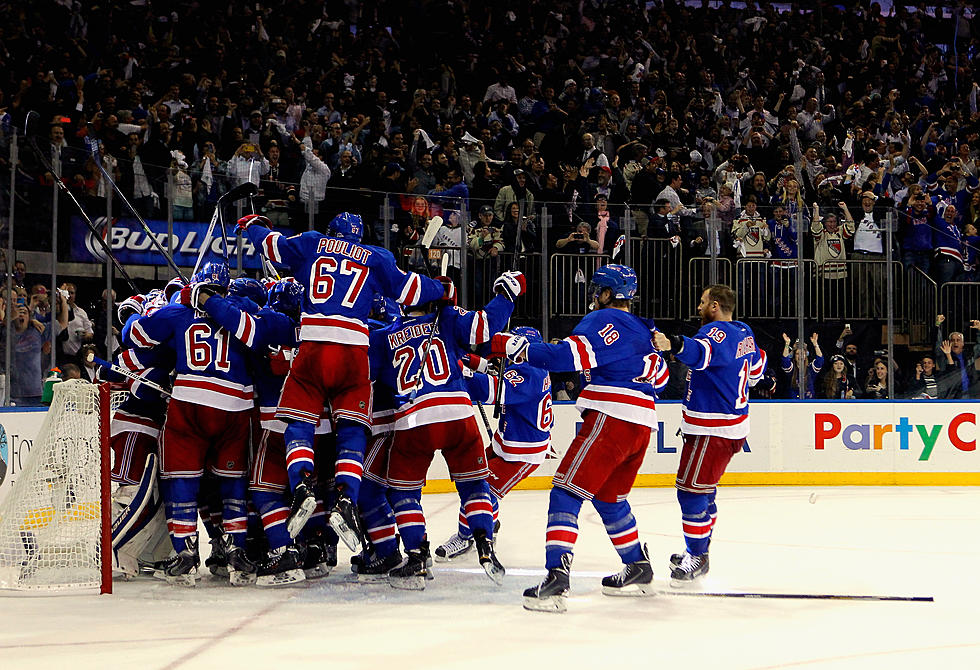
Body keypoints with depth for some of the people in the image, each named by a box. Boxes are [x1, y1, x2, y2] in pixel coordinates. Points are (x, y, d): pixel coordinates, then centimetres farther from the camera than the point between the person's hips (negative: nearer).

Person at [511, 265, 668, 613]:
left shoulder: (602, 320, -5)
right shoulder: (644, 330, 23)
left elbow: (572, 356, -20)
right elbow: (659, 377, 31)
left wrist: (516, 348, -18)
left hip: (610, 418, -9)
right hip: (642, 425, 9)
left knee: (567, 491, -12)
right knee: (610, 498, 25)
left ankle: (556, 578, -25)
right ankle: (638, 570, 30)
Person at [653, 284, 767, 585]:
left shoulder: (718, 332, -19)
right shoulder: (744, 333, 11)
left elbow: (701, 352, -43)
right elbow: (757, 365, 30)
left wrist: (673, 344, -62)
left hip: (713, 432, -11)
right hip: (735, 426, 11)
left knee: (691, 491, -7)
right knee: (702, 490, 20)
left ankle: (697, 558, -1)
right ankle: (699, 550, 31)